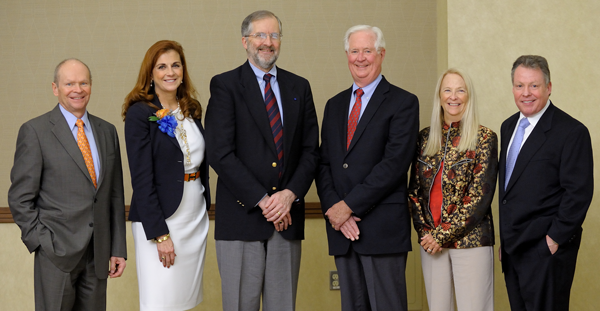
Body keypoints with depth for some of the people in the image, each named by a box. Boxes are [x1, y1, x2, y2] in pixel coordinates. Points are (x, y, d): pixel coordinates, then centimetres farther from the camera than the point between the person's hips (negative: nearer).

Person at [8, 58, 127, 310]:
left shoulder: (107, 131, 12)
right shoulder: (35, 131, -4)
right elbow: (20, 198, -4)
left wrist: (118, 249, 9)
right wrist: (43, 242, -11)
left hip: (97, 255, 4)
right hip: (57, 252, -4)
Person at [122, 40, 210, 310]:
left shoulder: (192, 109, 10)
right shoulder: (140, 113, -9)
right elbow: (141, 178, -13)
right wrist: (160, 234, -16)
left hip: (196, 215, 6)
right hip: (160, 218, -6)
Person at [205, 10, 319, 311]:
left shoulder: (299, 87, 13)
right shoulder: (225, 85, 0)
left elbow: (310, 150, 9)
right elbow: (220, 153, -9)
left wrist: (290, 194, -8)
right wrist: (262, 201, -13)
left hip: (287, 218, 4)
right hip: (241, 218, -3)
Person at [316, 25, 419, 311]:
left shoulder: (403, 103, -2)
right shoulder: (334, 105, 17)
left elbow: (395, 163, -12)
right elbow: (324, 164, 12)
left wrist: (349, 205, -14)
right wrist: (333, 208, -5)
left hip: (383, 229, -5)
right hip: (343, 228, 5)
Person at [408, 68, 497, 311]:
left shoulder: (485, 138, -4)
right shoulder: (425, 137, 9)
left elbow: (480, 195, -10)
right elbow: (414, 190, 10)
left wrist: (443, 235, -12)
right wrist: (424, 232, -3)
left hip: (470, 239, -4)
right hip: (430, 241, 4)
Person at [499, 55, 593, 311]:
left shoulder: (572, 132, -11)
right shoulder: (509, 127, 13)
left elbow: (579, 193, -14)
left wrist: (555, 239, -15)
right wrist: (504, 237, 15)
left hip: (547, 250, -7)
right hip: (512, 248, 7)